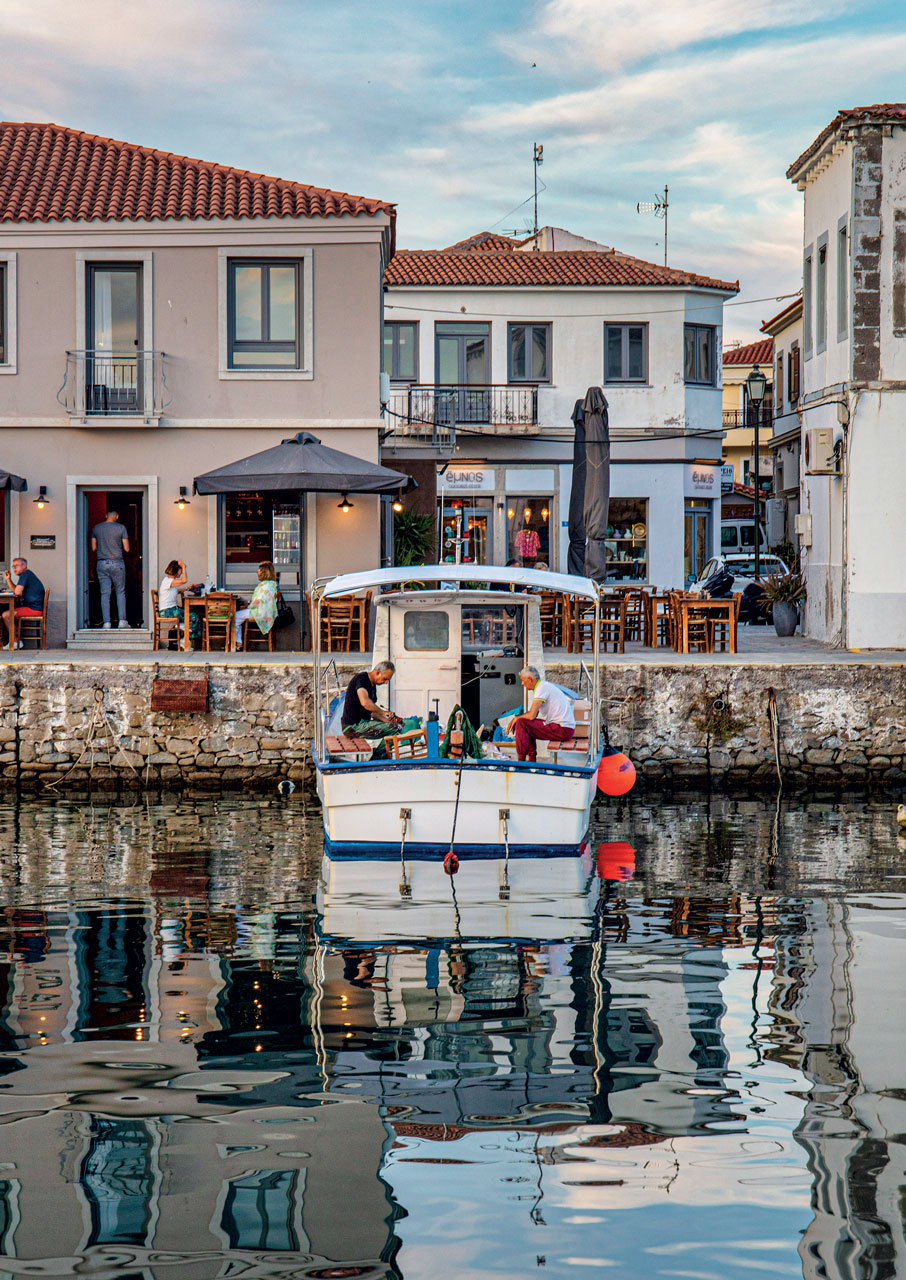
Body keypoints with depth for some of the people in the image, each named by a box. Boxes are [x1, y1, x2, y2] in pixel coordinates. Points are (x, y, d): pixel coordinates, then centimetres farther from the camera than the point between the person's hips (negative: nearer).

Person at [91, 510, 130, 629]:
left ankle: (106, 622, -2)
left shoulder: (96, 528, 4)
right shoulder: (121, 528, -4)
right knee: (120, 592, 9)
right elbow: (126, 548, -2)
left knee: (105, 593, 3)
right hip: (117, 563, -2)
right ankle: (122, 620, 4)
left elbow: (93, 548, 9)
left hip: (102, 563, 2)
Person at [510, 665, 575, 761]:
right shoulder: (545, 685, 18)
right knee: (528, 724, 23)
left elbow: (532, 715, -18)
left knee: (521, 723, -12)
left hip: (563, 730, -10)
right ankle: (532, 760, 20)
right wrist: (515, 719, 11)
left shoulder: (542, 688, -13)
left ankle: (521, 761, -8)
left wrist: (517, 718, 0)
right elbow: (533, 713, 24)